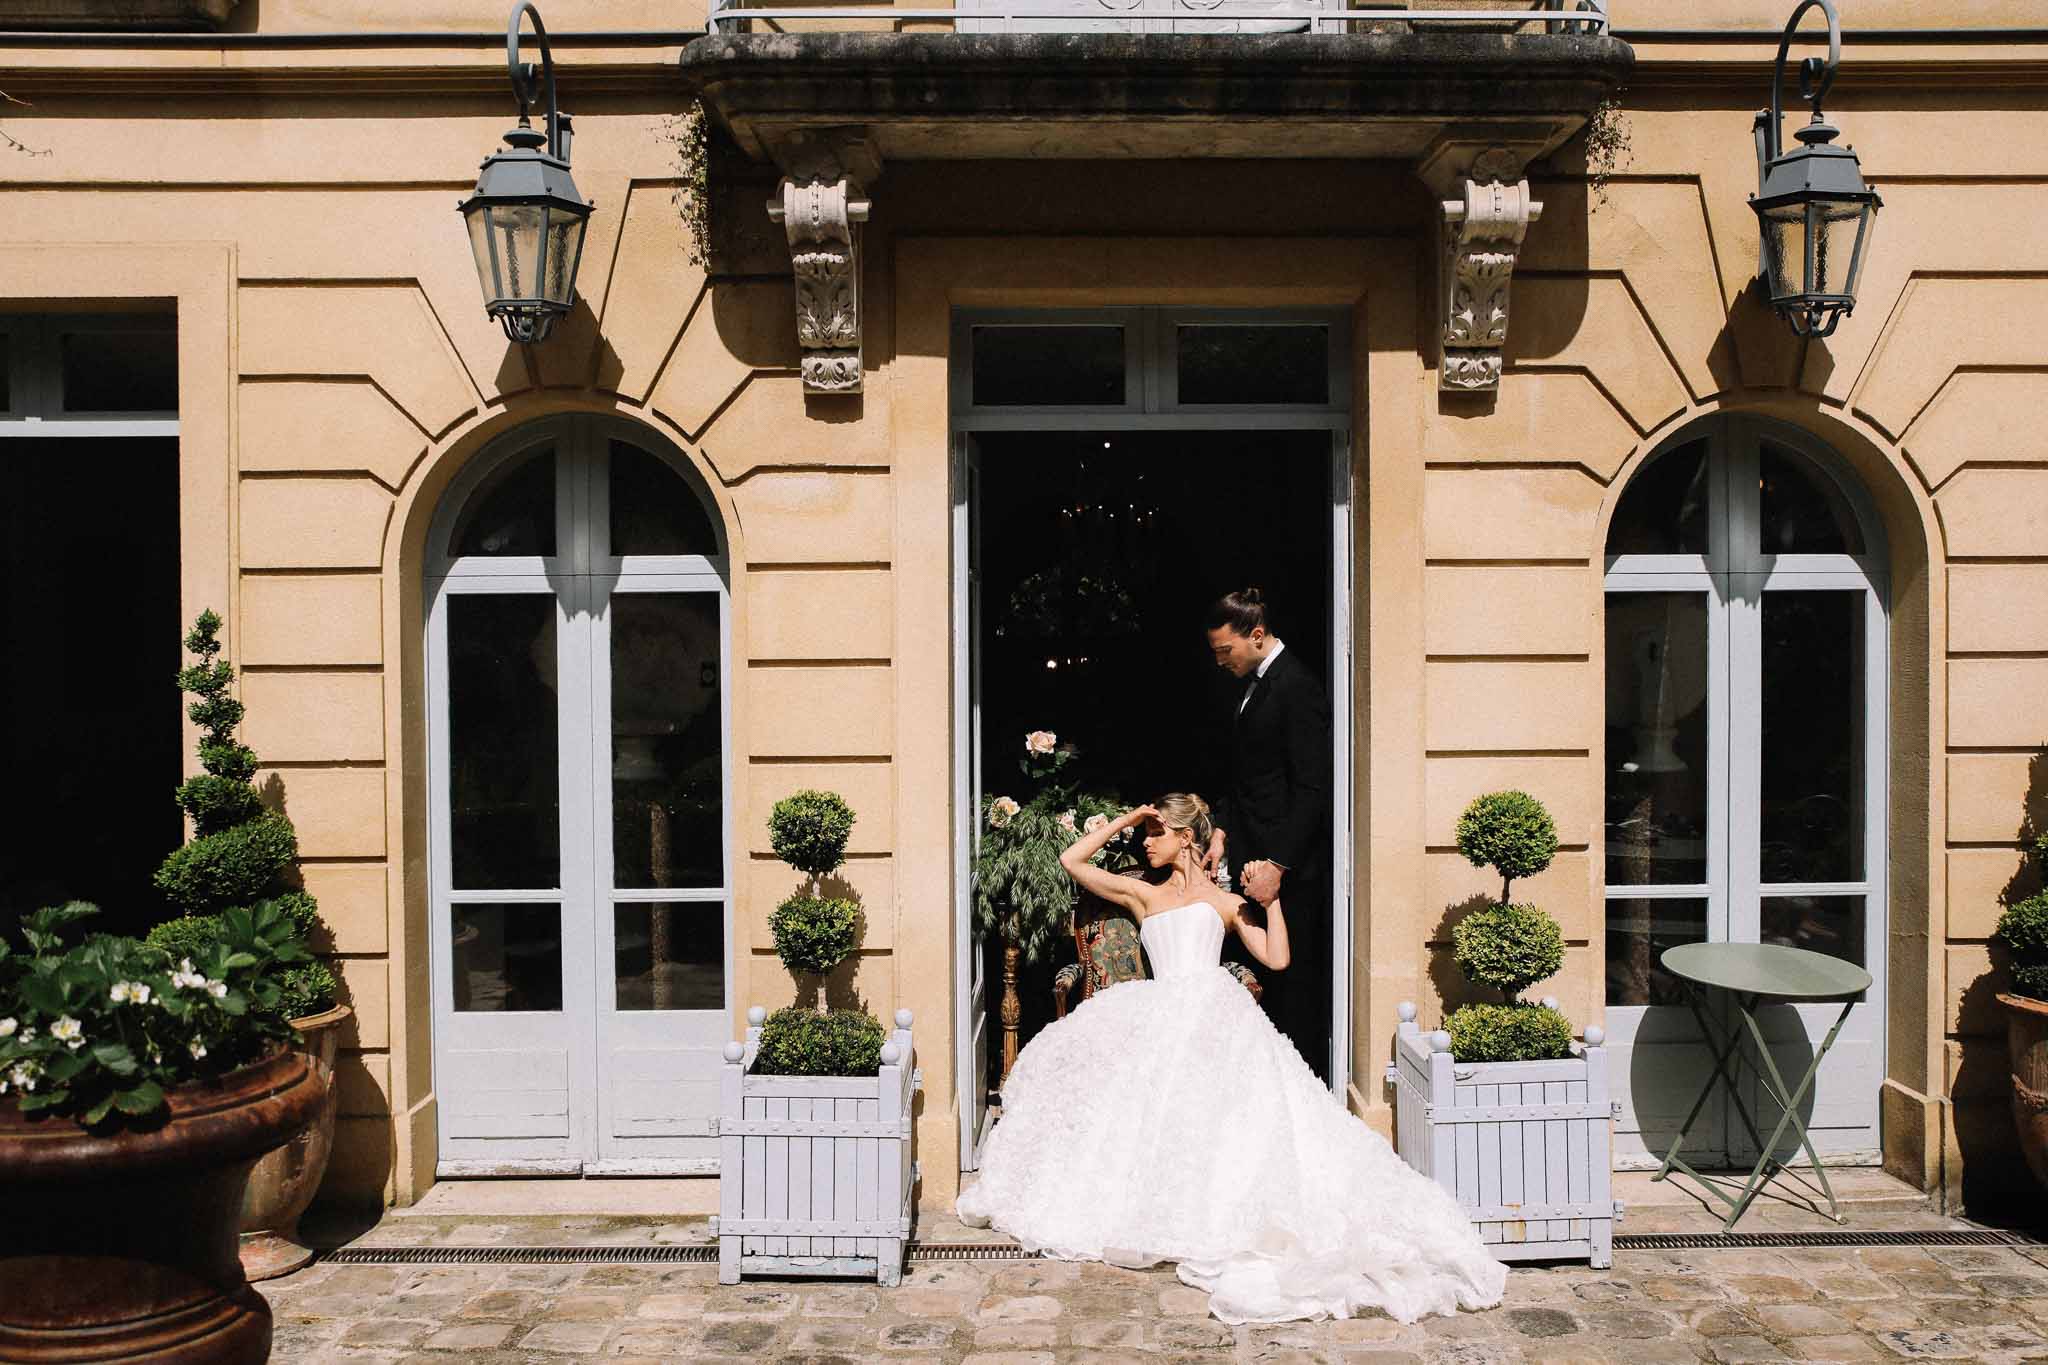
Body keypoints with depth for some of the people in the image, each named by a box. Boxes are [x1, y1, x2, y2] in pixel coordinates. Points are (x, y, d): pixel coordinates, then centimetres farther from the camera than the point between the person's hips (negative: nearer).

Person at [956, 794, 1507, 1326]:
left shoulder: (1224, 900, 20)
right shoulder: (1142, 893, 24)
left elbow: (1277, 958, 10)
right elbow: (1072, 860, 19)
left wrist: (1272, 900, 5)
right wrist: (1125, 819, 20)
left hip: (1216, 1011, -2)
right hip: (1163, 1017, 3)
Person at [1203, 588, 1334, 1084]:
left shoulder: (1297, 687, -15)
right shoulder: (1249, 685, 13)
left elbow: (1312, 788, -19)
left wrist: (1277, 865, -21)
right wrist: (1221, 831, 8)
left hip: (1292, 862, -8)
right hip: (1255, 855, 8)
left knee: (1294, 975, -1)